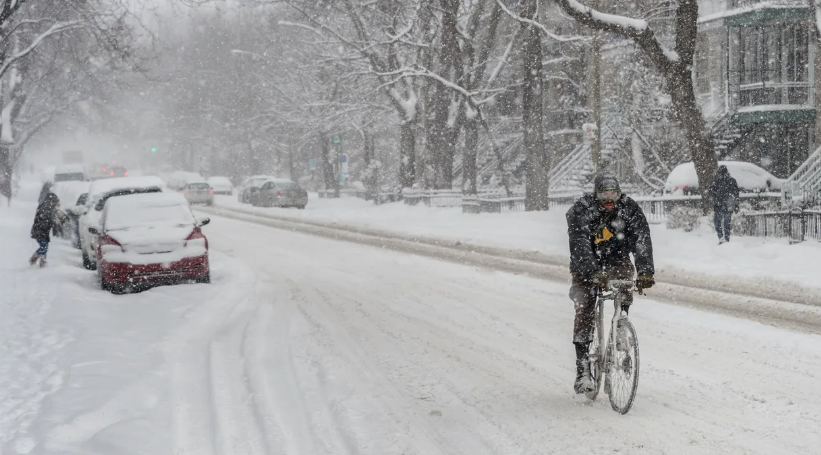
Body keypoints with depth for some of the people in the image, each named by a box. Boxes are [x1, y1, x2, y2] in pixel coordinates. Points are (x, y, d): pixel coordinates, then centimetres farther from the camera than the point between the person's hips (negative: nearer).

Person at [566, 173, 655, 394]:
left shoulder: (630, 208, -18)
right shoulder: (580, 210, -25)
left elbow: (642, 240, -26)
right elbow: (579, 245, -36)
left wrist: (646, 272, -41)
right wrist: (593, 274, -51)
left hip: (616, 259, 2)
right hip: (586, 264, -2)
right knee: (585, 310, -14)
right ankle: (583, 370, -12)